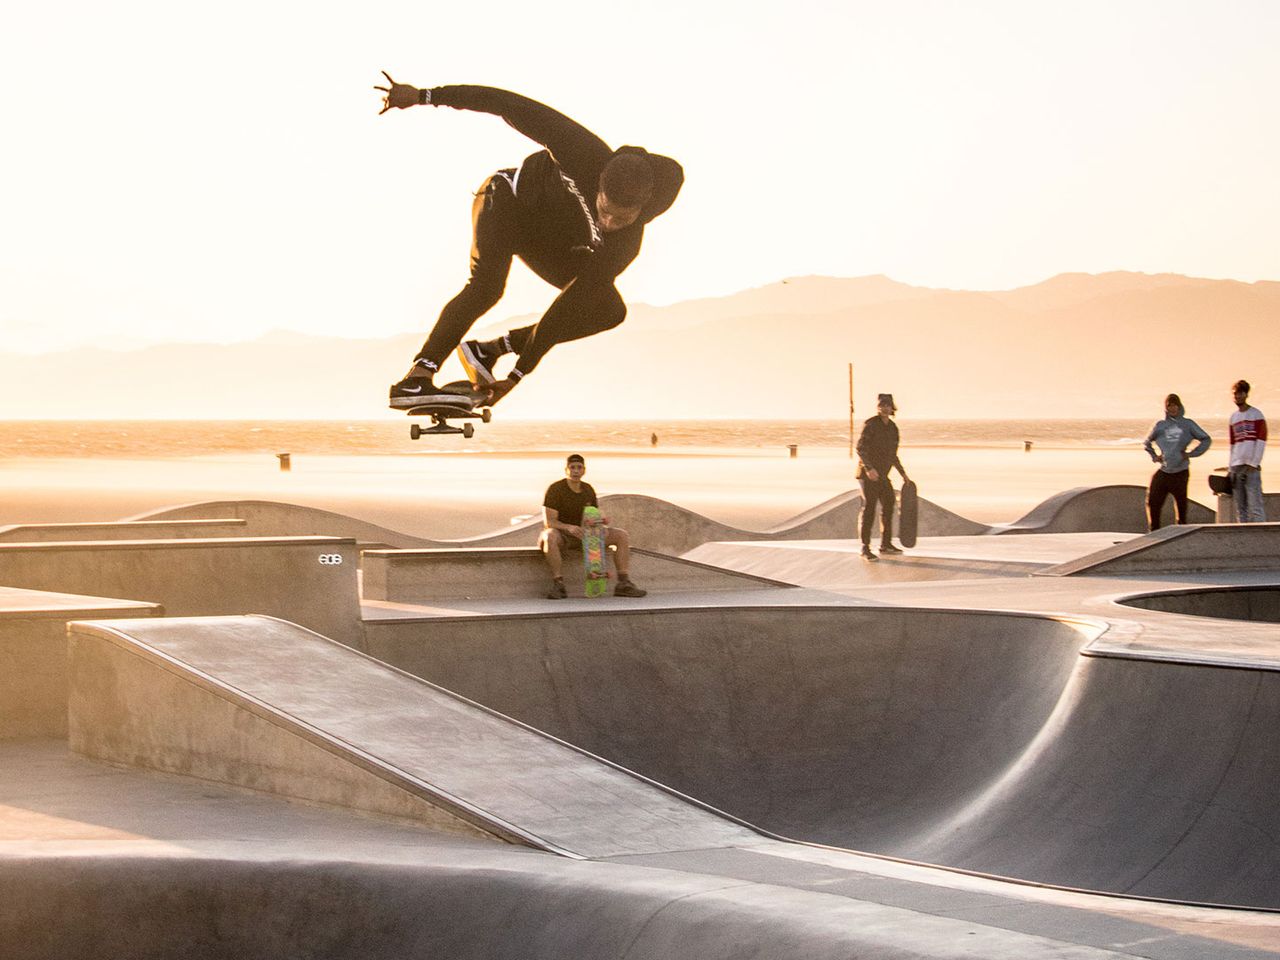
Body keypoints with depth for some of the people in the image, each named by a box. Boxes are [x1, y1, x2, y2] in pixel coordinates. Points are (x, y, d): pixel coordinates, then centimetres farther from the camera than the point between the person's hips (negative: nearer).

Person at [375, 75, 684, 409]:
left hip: (547, 243, 5)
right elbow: (511, 106, -34)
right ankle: (416, 378, -37)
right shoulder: (587, 156, -39)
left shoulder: (626, 244, -27)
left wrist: (519, 373, -23)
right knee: (486, 285, -32)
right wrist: (424, 96, -34)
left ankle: (489, 349, -6)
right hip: (508, 198, -5)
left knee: (609, 311, -9)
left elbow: (570, 308, -24)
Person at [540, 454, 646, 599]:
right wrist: (569, 527, -38)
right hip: (561, 534, -6)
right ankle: (558, 585, -40)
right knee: (550, 536, -43)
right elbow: (548, 522, -20)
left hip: (583, 535, 6)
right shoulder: (555, 489, -12)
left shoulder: (588, 489, 6)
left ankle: (624, 583, -15)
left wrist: (601, 520, -14)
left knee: (621, 535, -9)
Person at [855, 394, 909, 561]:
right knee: (869, 508, -11)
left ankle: (886, 544, 26)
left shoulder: (892, 428, 11)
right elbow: (860, 448, -18)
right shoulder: (870, 424, -12)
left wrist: (902, 473, 21)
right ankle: (865, 548, -11)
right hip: (867, 472, -8)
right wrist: (869, 468, -29)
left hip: (882, 474, 8)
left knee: (888, 505, 14)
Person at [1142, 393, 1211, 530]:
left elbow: (1206, 439, 9)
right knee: (1152, 502, -5)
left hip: (1180, 472, -2)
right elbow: (1147, 443, 25)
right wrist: (1154, 456, 11)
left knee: (1181, 504, 2)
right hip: (1163, 471, 2)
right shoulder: (1160, 425, 10)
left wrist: (1190, 453, 1)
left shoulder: (1188, 425, 4)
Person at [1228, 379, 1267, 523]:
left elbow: (1261, 441, -5)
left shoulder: (1256, 414, 2)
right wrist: (1230, 466, 11)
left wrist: (1254, 463, -13)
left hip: (1251, 467, -5)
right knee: (1240, 508, 3)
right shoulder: (1233, 418, 17)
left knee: (1255, 505, -12)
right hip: (1236, 467, 5)